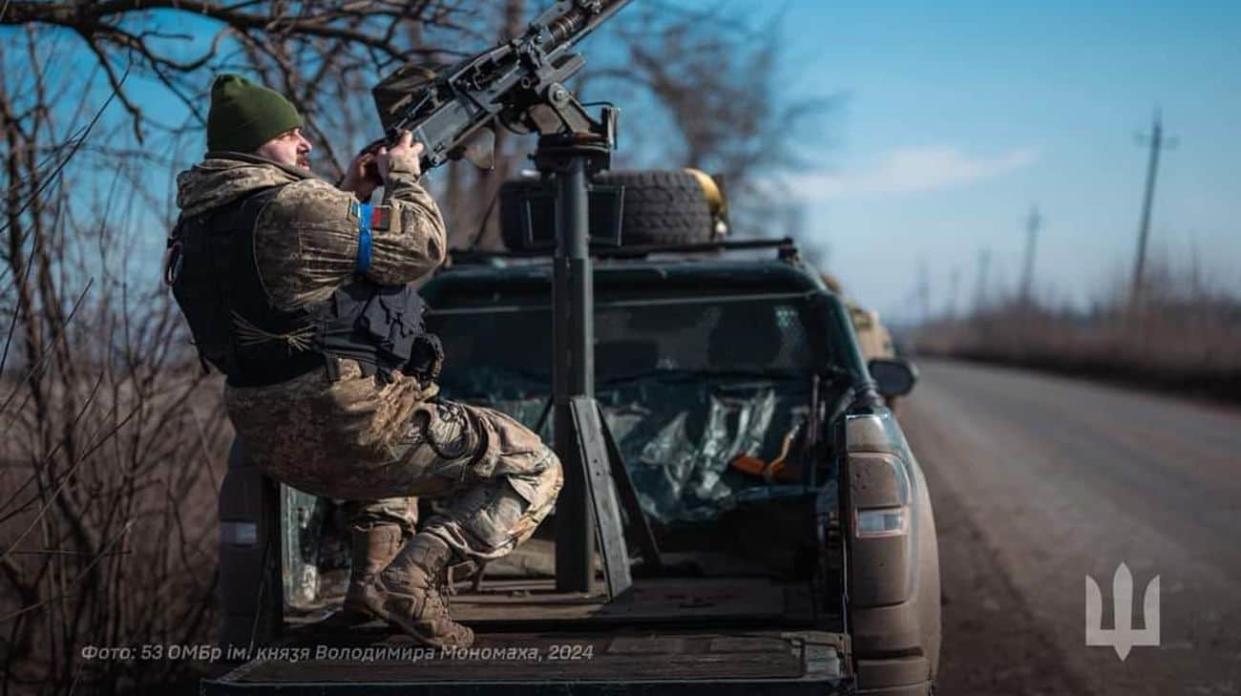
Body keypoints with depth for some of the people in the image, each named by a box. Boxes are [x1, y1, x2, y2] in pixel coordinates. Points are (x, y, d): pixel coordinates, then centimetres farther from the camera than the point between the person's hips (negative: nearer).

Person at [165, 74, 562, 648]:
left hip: (272, 443, 9)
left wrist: (351, 195, 16)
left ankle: (375, 566, 24)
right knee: (534, 470, 1)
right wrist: (403, 179, 4)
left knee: (408, 421, 41)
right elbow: (420, 248, -13)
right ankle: (410, 579, -14)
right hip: (351, 433, -9)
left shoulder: (199, 224, 9)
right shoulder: (294, 207, -18)